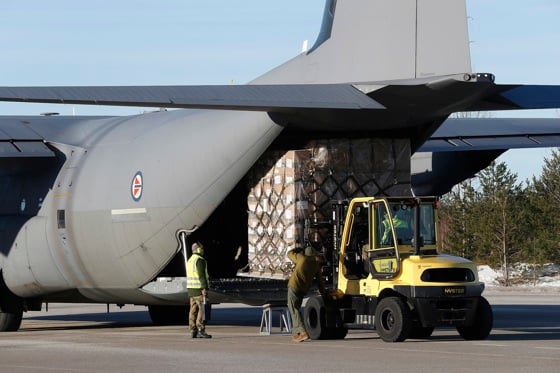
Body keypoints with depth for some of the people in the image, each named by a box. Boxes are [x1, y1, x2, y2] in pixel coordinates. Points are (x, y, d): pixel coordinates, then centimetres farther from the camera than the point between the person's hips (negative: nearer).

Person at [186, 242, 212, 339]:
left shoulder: (190, 260, 16)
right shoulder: (200, 260, -14)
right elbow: (202, 275, -21)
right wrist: (205, 288, -23)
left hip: (190, 288, 9)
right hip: (199, 288, -9)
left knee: (193, 309, 7)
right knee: (202, 309, -8)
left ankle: (193, 331, 4)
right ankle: (201, 331, -13)